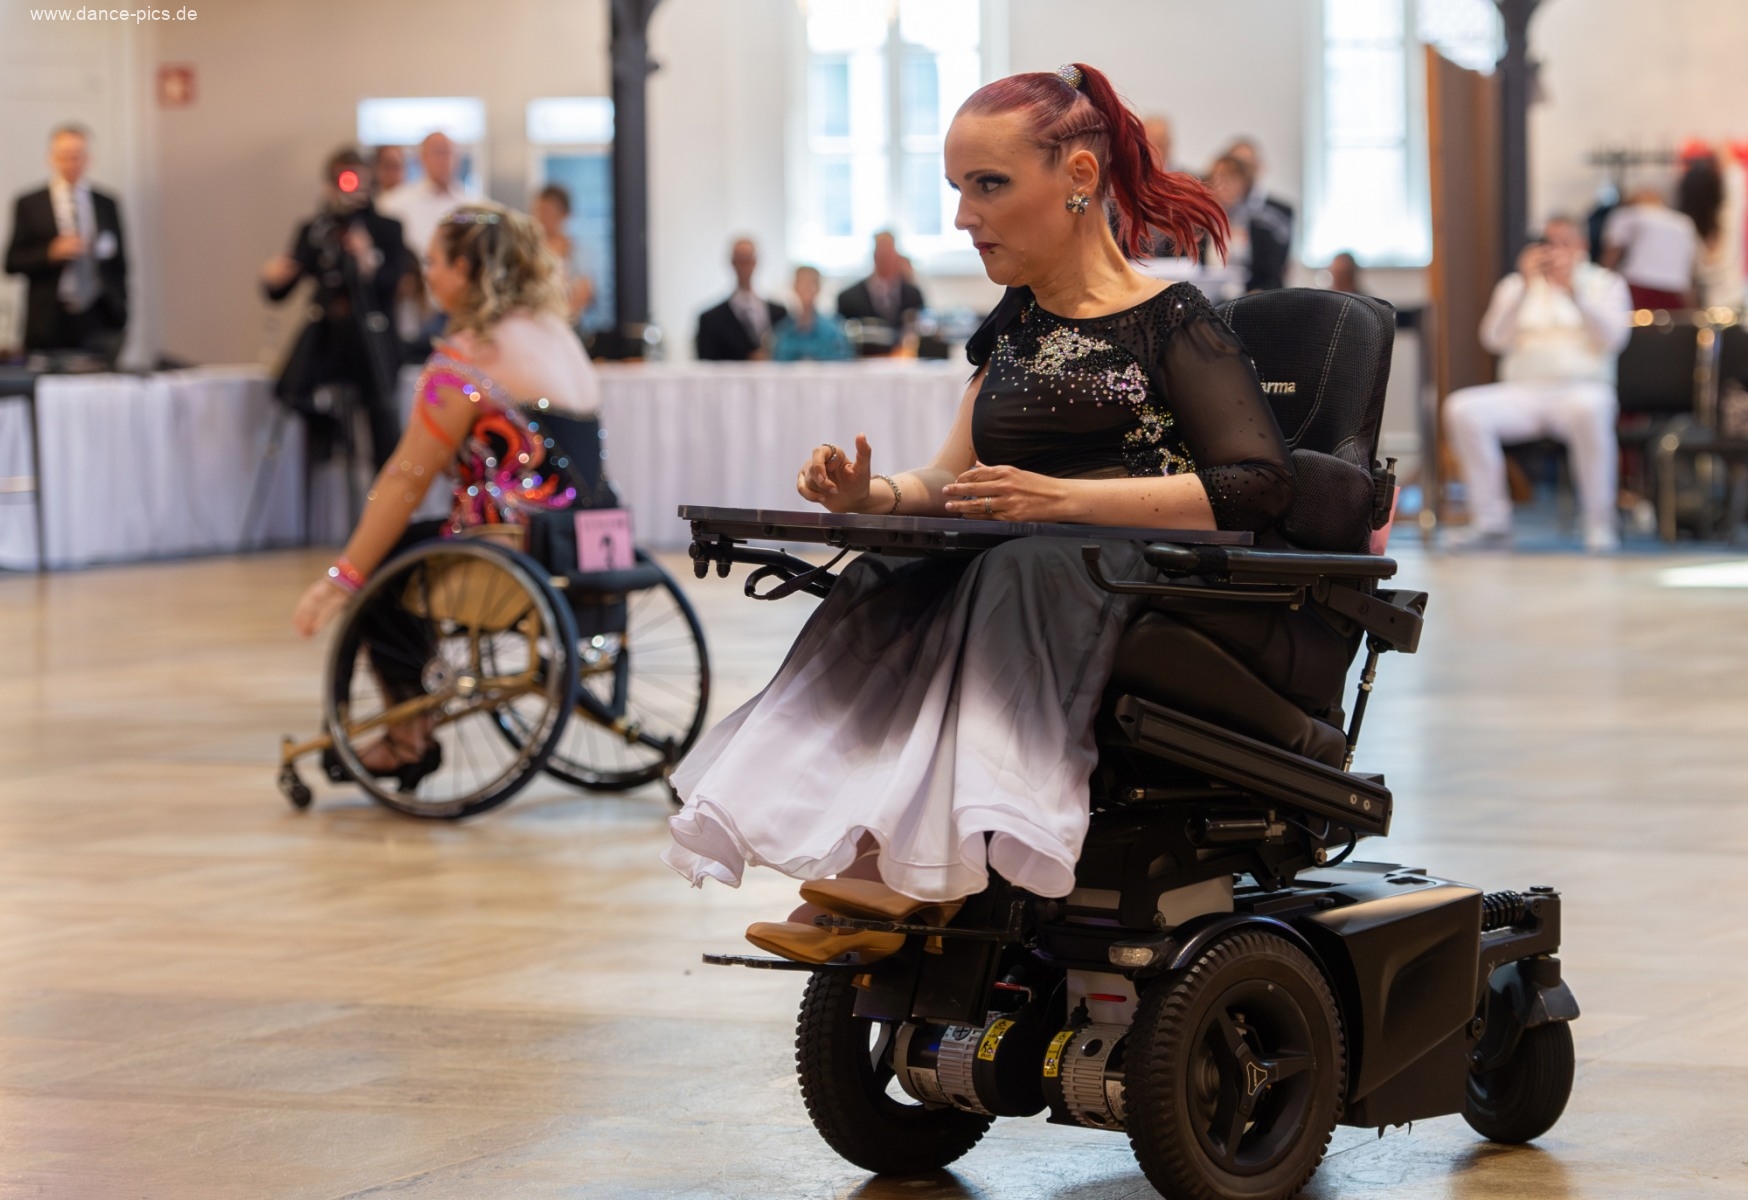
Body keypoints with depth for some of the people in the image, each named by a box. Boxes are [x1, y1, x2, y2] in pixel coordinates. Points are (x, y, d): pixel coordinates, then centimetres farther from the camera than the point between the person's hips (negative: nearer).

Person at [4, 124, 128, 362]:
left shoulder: (107, 205, 11)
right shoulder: (29, 205, 5)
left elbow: (119, 263, 14)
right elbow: (12, 263, 2)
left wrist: (120, 316, 8)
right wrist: (51, 253, -14)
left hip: (100, 323, 2)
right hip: (50, 325, -1)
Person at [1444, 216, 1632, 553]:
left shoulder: (1606, 283, 15)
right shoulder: (1515, 285, 20)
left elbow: (1612, 339, -3)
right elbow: (1494, 339, 4)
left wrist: (1573, 291, -13)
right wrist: (1525, 287, -7)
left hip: (1582, 388, -3)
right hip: (1521, 392, 3)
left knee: (1587, 411, -40)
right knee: (1463, 408, -26)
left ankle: (1600, 526, -31)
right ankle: (1490, 522, -21)